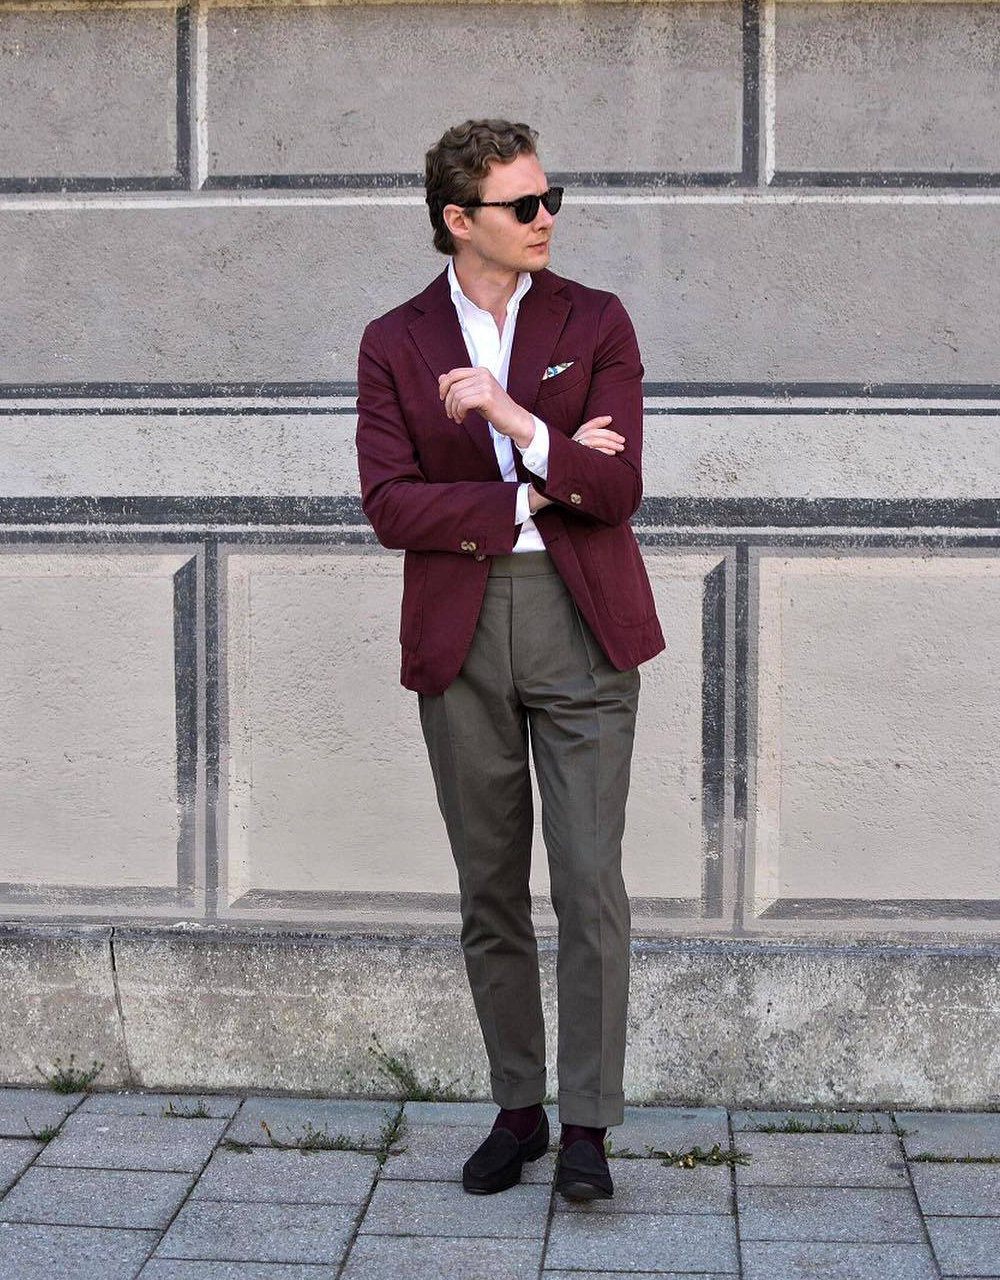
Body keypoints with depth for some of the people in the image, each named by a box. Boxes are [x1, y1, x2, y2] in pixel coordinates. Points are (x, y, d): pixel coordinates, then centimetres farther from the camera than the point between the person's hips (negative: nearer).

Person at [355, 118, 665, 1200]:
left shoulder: (596, 323, 3)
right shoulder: (394, 343, 4)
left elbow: (618, 489, -7)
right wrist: (542, 489, -11)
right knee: (490, 896, 10)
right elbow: (390, 507, -7)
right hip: (460, 637, 1)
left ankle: (586, 1125, 6)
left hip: (582, 627, -1)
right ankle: (517, 1110, 23)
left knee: (590, 888, -5)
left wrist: (516, 419, -20)